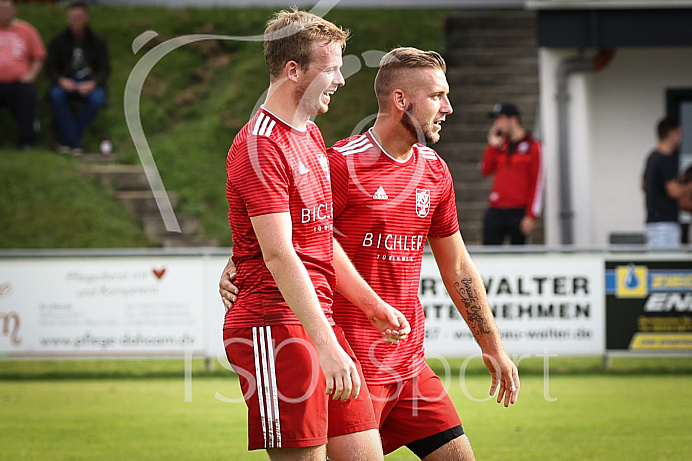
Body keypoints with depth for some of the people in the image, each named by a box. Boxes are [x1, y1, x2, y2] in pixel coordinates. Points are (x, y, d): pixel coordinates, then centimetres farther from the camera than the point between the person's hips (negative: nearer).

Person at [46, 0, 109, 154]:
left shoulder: (97, 41, 3)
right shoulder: (59, 40, 4)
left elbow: (105, 69, 0)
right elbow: (50, 68, 4)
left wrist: (92, 83, -21)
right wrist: (61, 80, -19)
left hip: (90, 83, 0)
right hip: (66, 82, 1)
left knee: (97, 98, -36)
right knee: (55, 95, -35)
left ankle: (67, 139, -24)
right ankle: (74, 142, -32)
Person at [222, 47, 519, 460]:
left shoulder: (435, 173, 11)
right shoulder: (343, 165, -11)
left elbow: (457, 267, 20)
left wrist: (493, 348, 22)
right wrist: (236, 270, -25)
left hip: (410, 360, 7)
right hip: (353, 361, -7)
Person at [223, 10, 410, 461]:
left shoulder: (312, 136, 20)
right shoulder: (261, 145, -12)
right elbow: (278, 256, -20)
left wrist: (373, 305, 24)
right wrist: (326, 346, -26)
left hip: (320, 321, 9)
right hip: (276, 324, -9)